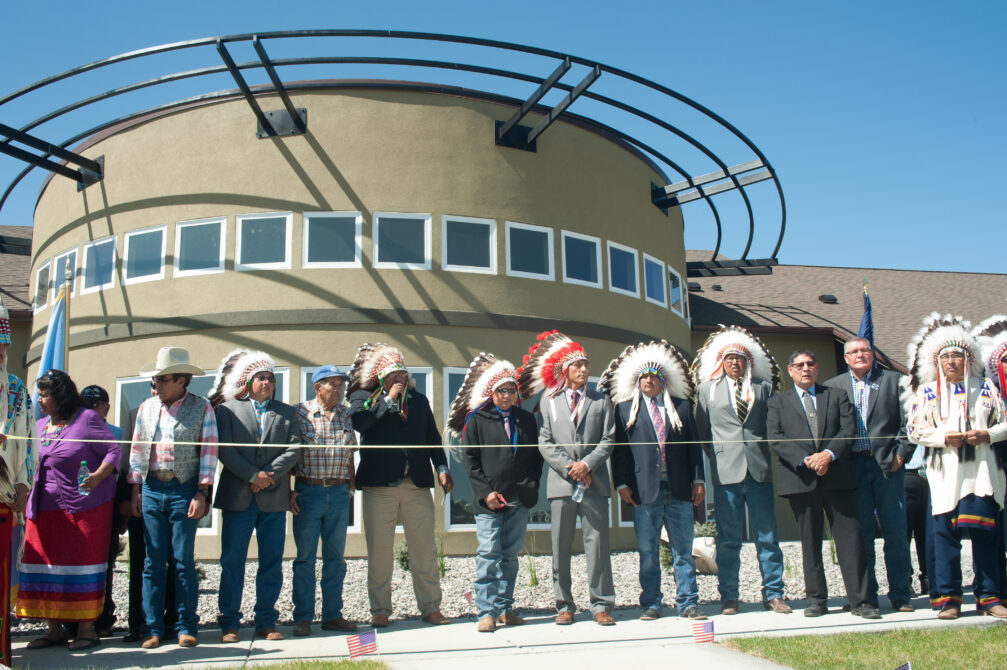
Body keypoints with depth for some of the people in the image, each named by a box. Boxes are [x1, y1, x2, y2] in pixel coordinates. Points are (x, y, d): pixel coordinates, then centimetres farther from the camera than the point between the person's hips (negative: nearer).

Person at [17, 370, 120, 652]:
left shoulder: (87, 419, -4)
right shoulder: (41, 426, 15)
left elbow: (113, 451, -7)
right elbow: (33, 463, 23)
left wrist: (98, 475, -23)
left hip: (83, 508, -6)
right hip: (44, 510, 6)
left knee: (82, 564, -2)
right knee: (46, 567, 5)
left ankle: (86, 629, 6)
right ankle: (54, 629, 16)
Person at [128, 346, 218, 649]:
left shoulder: (201, 408, 0)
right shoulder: (146, 408, 12)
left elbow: (209, 452, -3)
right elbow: (136, 449, 16)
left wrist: (201, 494, -9)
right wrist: (135, 489, 9)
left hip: (184, 490, -3)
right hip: (152, 490, 3)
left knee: (184, 561, 0)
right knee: (153, 562, 4)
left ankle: (186, 627, 9)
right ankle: (152, 629, 10)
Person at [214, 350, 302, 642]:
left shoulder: (286, 412, 15)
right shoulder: (227, 409, 8)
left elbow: (294, 448, 4)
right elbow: (225, 449, -2)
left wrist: (269, 475, -10)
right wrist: (253, 476, -11)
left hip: (274, 498, 2)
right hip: (238, 496, -2)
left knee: (272, 563, 4)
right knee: (232, 561, 0)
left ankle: (266, 623, 12)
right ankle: (229, 624, 8)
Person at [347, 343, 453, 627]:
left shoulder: (419, 400, 19)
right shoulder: (364, 397, 7)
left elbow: (432, 438, 19)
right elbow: (358, 422, -15)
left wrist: (442, 468, 6)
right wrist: (389, 399, -9)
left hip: (417, 484, 3)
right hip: (380, 484, -3)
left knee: (425, 548, 2)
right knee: (379, 549, 1)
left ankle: (430, 607, 11)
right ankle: (380, 610, 12)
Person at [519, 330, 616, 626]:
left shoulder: (600, 401, 12)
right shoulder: (549, 402, 10)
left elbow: (608, 440, 6)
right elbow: (545, 443, 3)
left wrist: (587, 464, -9)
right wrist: (569, 468, -9)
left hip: (594, 482, 0)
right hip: (561, 482, 0)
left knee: (597, 544, -2)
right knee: (560, 547, 3)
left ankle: (601, 604, 5)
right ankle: (564, 605, 12)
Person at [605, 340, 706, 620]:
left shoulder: (681, 406, 14)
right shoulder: (625, 409, 10)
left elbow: (693, 445, 12)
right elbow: (619, 448, 6)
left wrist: (698, 480, 5)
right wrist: (622, 483, -3)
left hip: (678, 489, 1)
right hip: (644, 489, -1)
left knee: (683, 550, 4)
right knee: (647, 552, 3)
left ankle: (688, 603, 11)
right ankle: (650, 604, 12)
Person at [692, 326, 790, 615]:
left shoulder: (764, 386, 12)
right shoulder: (707, 389, 12)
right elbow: (702, 431, 13)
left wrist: (766, 454, 3)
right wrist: (717, 457, 5)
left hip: (759, 470, 1)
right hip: (726, 471, -1)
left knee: (767, 536, 3)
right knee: (728, 539, 2)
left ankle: (773, 594, 12)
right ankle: (729, 597, 9)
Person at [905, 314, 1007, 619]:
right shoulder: (926, 391, 8)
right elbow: (914, 430, 4)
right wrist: (944, 437, -11)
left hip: (981, 471, 1)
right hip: (944, 474, -1)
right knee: (943, 533, -3)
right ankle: (947, 598, 4)